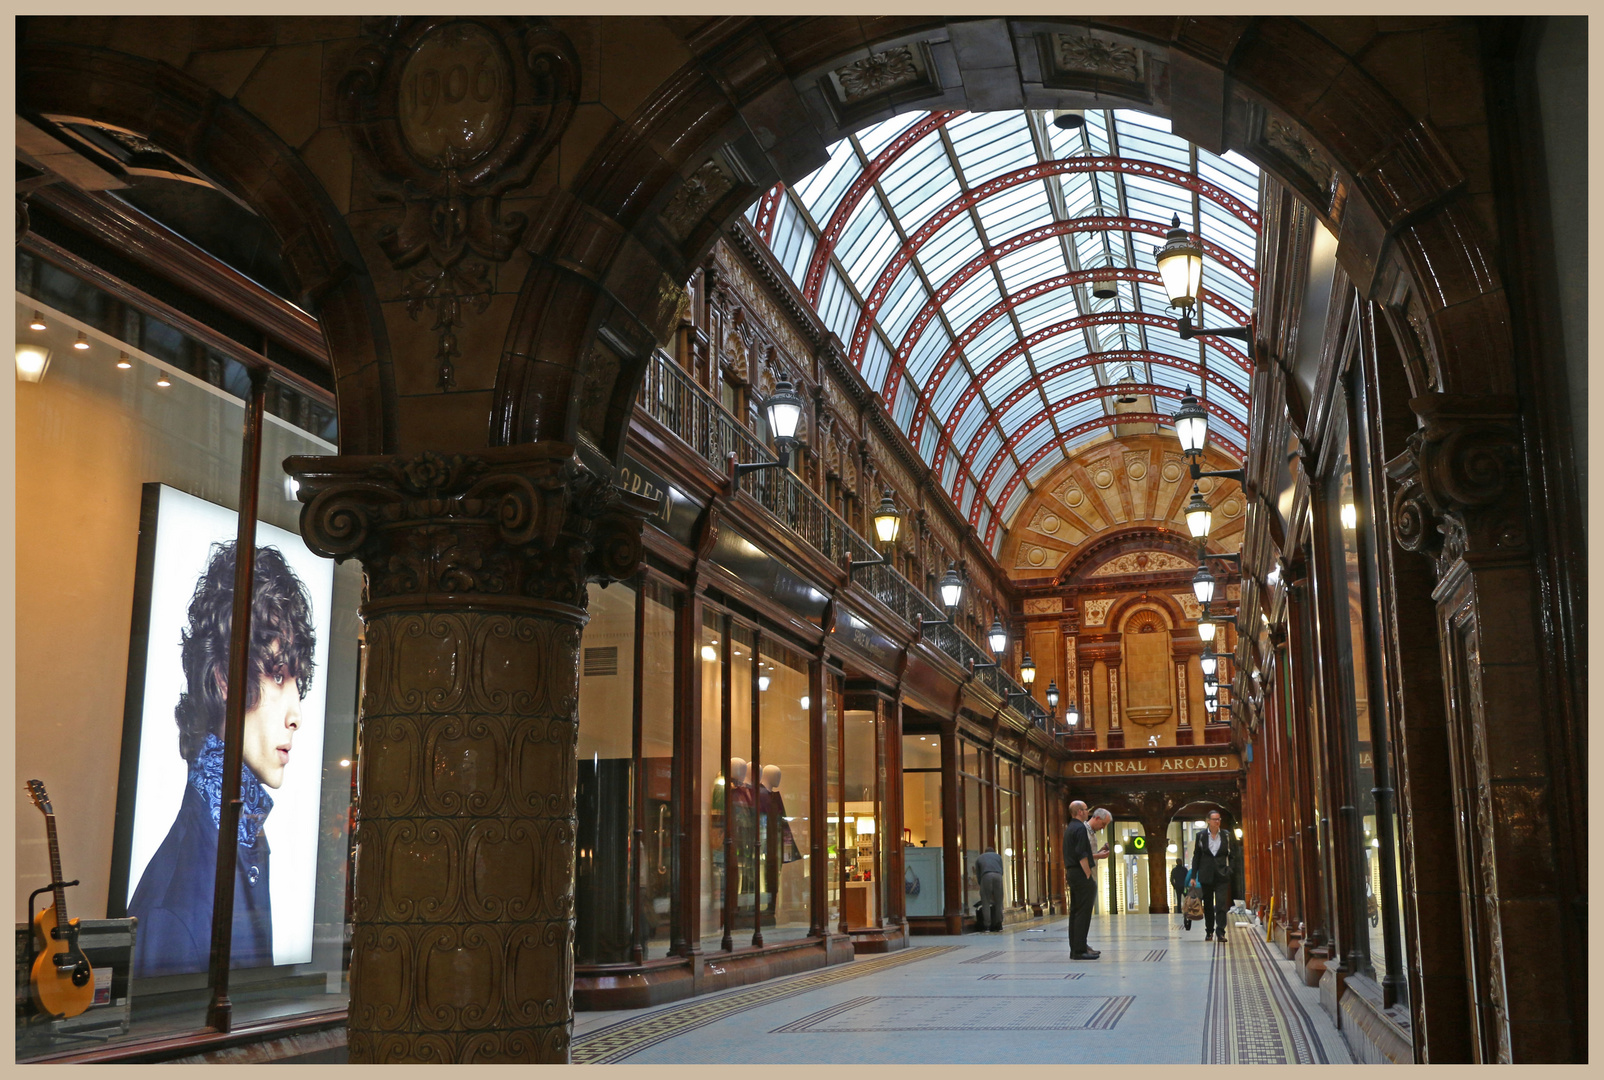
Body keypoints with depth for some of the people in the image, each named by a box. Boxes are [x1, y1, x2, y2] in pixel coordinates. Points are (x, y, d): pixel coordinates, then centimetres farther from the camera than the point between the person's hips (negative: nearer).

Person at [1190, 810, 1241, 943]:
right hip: (1206, 875, 1)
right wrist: (1193, 875, 2)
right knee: (1208, 904, 9)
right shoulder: (1201, 836, 4)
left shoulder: (1226, 835, 5)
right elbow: (1196, 856, 6)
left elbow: (1232, 855, 9)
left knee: (1221, 904, -11)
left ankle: (1220, 932, -12)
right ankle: (1209, 931, 21)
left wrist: (1231, 871, -3)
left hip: (1222, 875, -1)